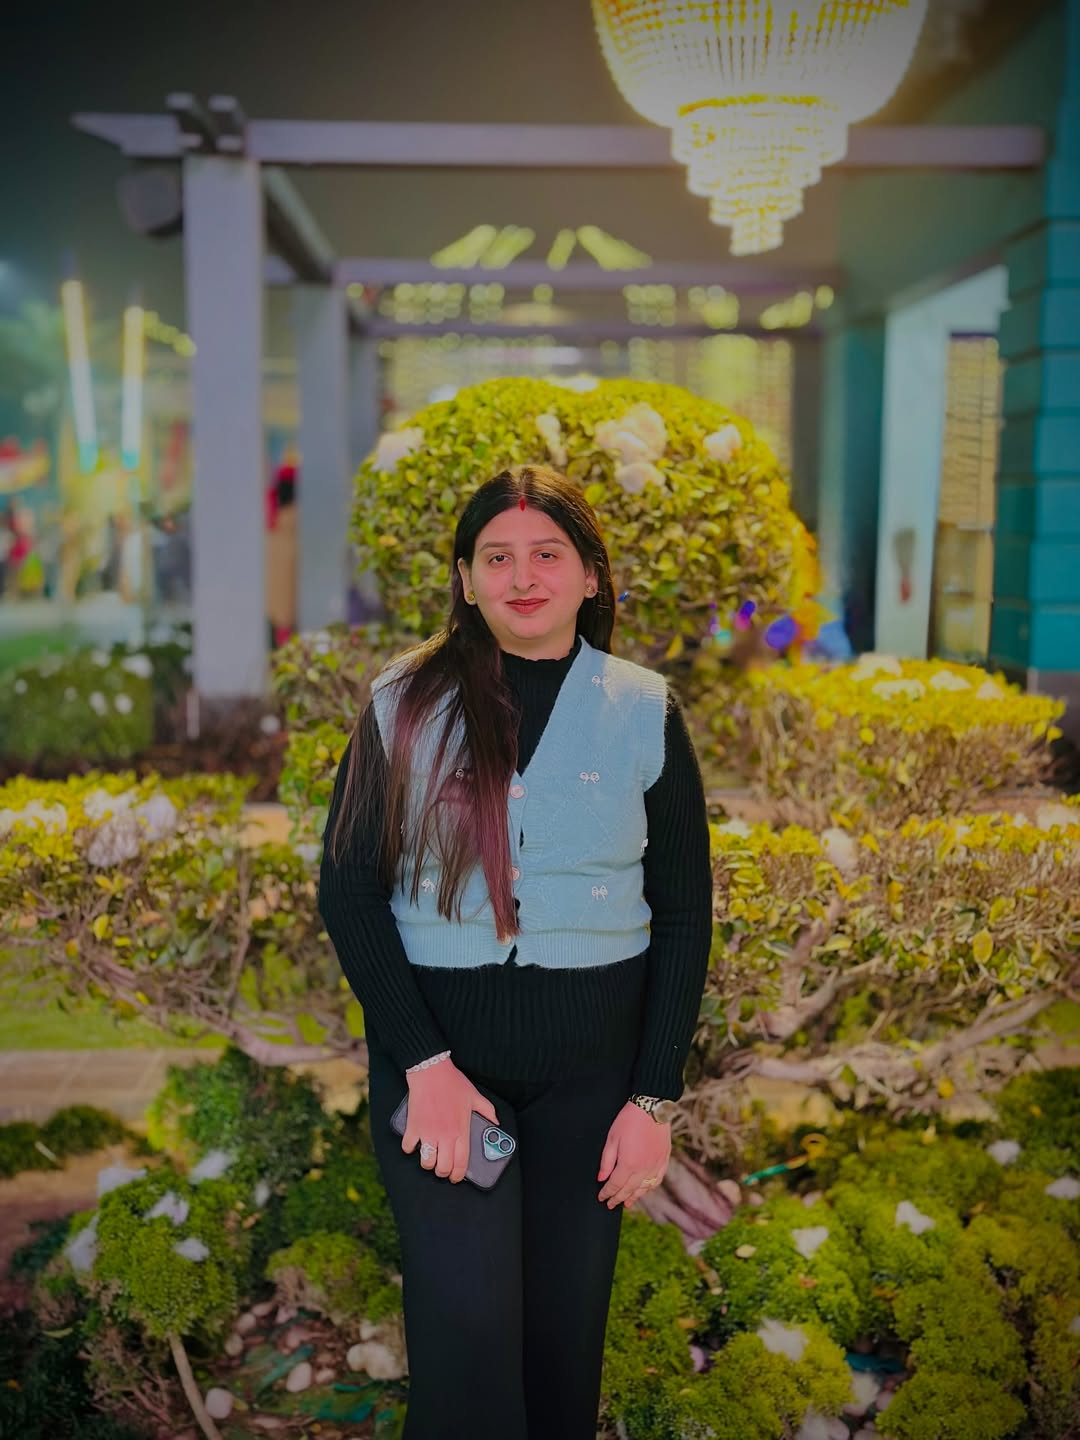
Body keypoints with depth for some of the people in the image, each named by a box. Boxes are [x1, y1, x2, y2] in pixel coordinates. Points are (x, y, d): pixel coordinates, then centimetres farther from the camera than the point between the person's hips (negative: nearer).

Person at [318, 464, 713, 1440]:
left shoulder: (645, 713, 1)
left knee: (566, 1325, 12)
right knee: (465, 1330, -6)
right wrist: (426, 1064, -13)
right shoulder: (405, 704, 0)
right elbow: (349, 890, -4)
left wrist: (655, 1099, -3)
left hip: (592, 1054, 1)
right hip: (434, 1039, -1)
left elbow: (684, 916, 2)